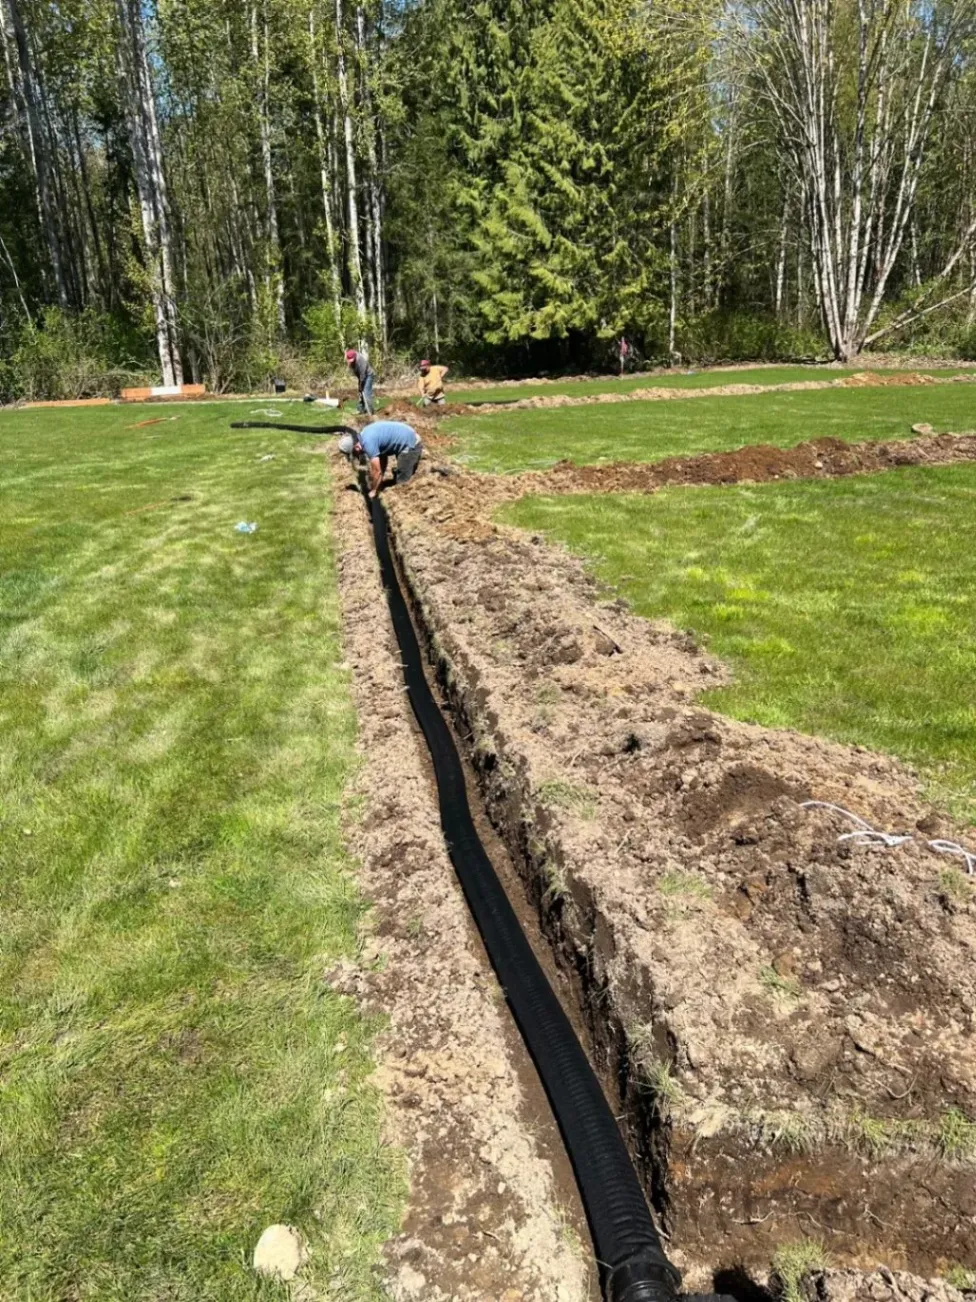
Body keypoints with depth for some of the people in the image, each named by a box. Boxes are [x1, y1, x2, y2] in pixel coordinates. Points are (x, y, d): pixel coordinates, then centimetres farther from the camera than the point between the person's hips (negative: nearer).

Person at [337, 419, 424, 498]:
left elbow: (377, 471, -17)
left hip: (410, 445, -10)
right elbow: (382, 459, 15)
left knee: (402, 483, -7)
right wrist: (379, 483, 15)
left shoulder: (368, 442, -23)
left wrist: (373, 491, -2)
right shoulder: (365, 434, 6)